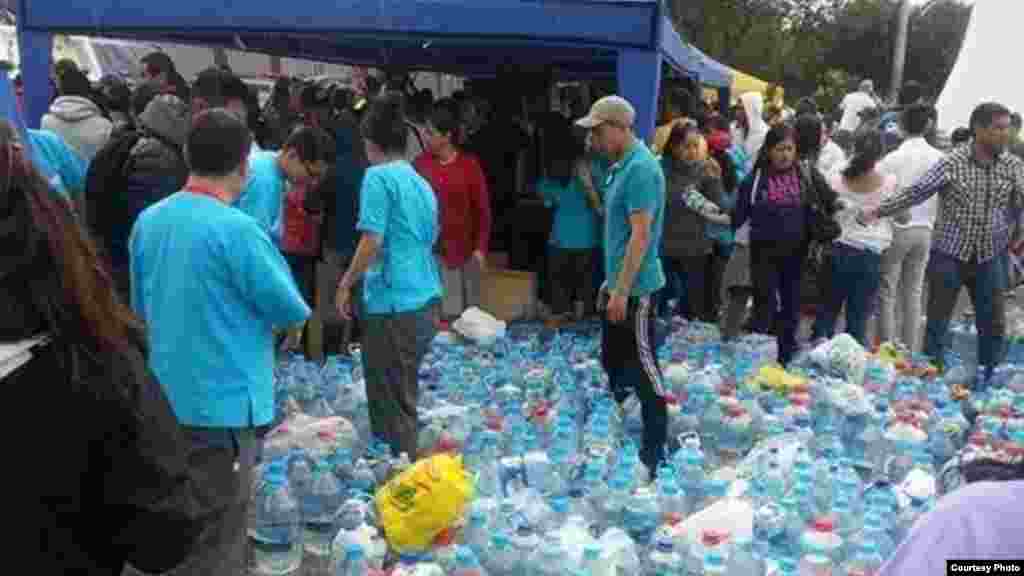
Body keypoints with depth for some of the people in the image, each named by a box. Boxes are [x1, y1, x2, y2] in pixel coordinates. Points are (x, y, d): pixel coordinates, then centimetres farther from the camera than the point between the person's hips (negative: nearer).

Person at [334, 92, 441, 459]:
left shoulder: (378, 176, -10)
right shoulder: (422, 183, 13)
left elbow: (372, 240, -17)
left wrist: (346, 284, -5)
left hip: (392, 304, -8)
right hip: (425, 301, 8)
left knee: (391, 403, 3)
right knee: (404, 395, 20)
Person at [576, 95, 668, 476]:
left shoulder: (641, 168, -19)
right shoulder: (621, 166, 12)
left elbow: (641, 235, -23)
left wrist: (622, 291, -23)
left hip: (636, 288, -10)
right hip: (619, 284, 10)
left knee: (642, 365, -1)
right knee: (613, 360, 18)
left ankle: (654, 450, 10)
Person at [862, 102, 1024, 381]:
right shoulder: (953, 162, -11)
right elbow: (917, 191, -13)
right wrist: (879, 211, -20)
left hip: (990, 257, 4)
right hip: (949, 254, -3)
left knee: (993, 324, 10)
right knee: (937, 321, 3)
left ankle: (988, 379, 27)